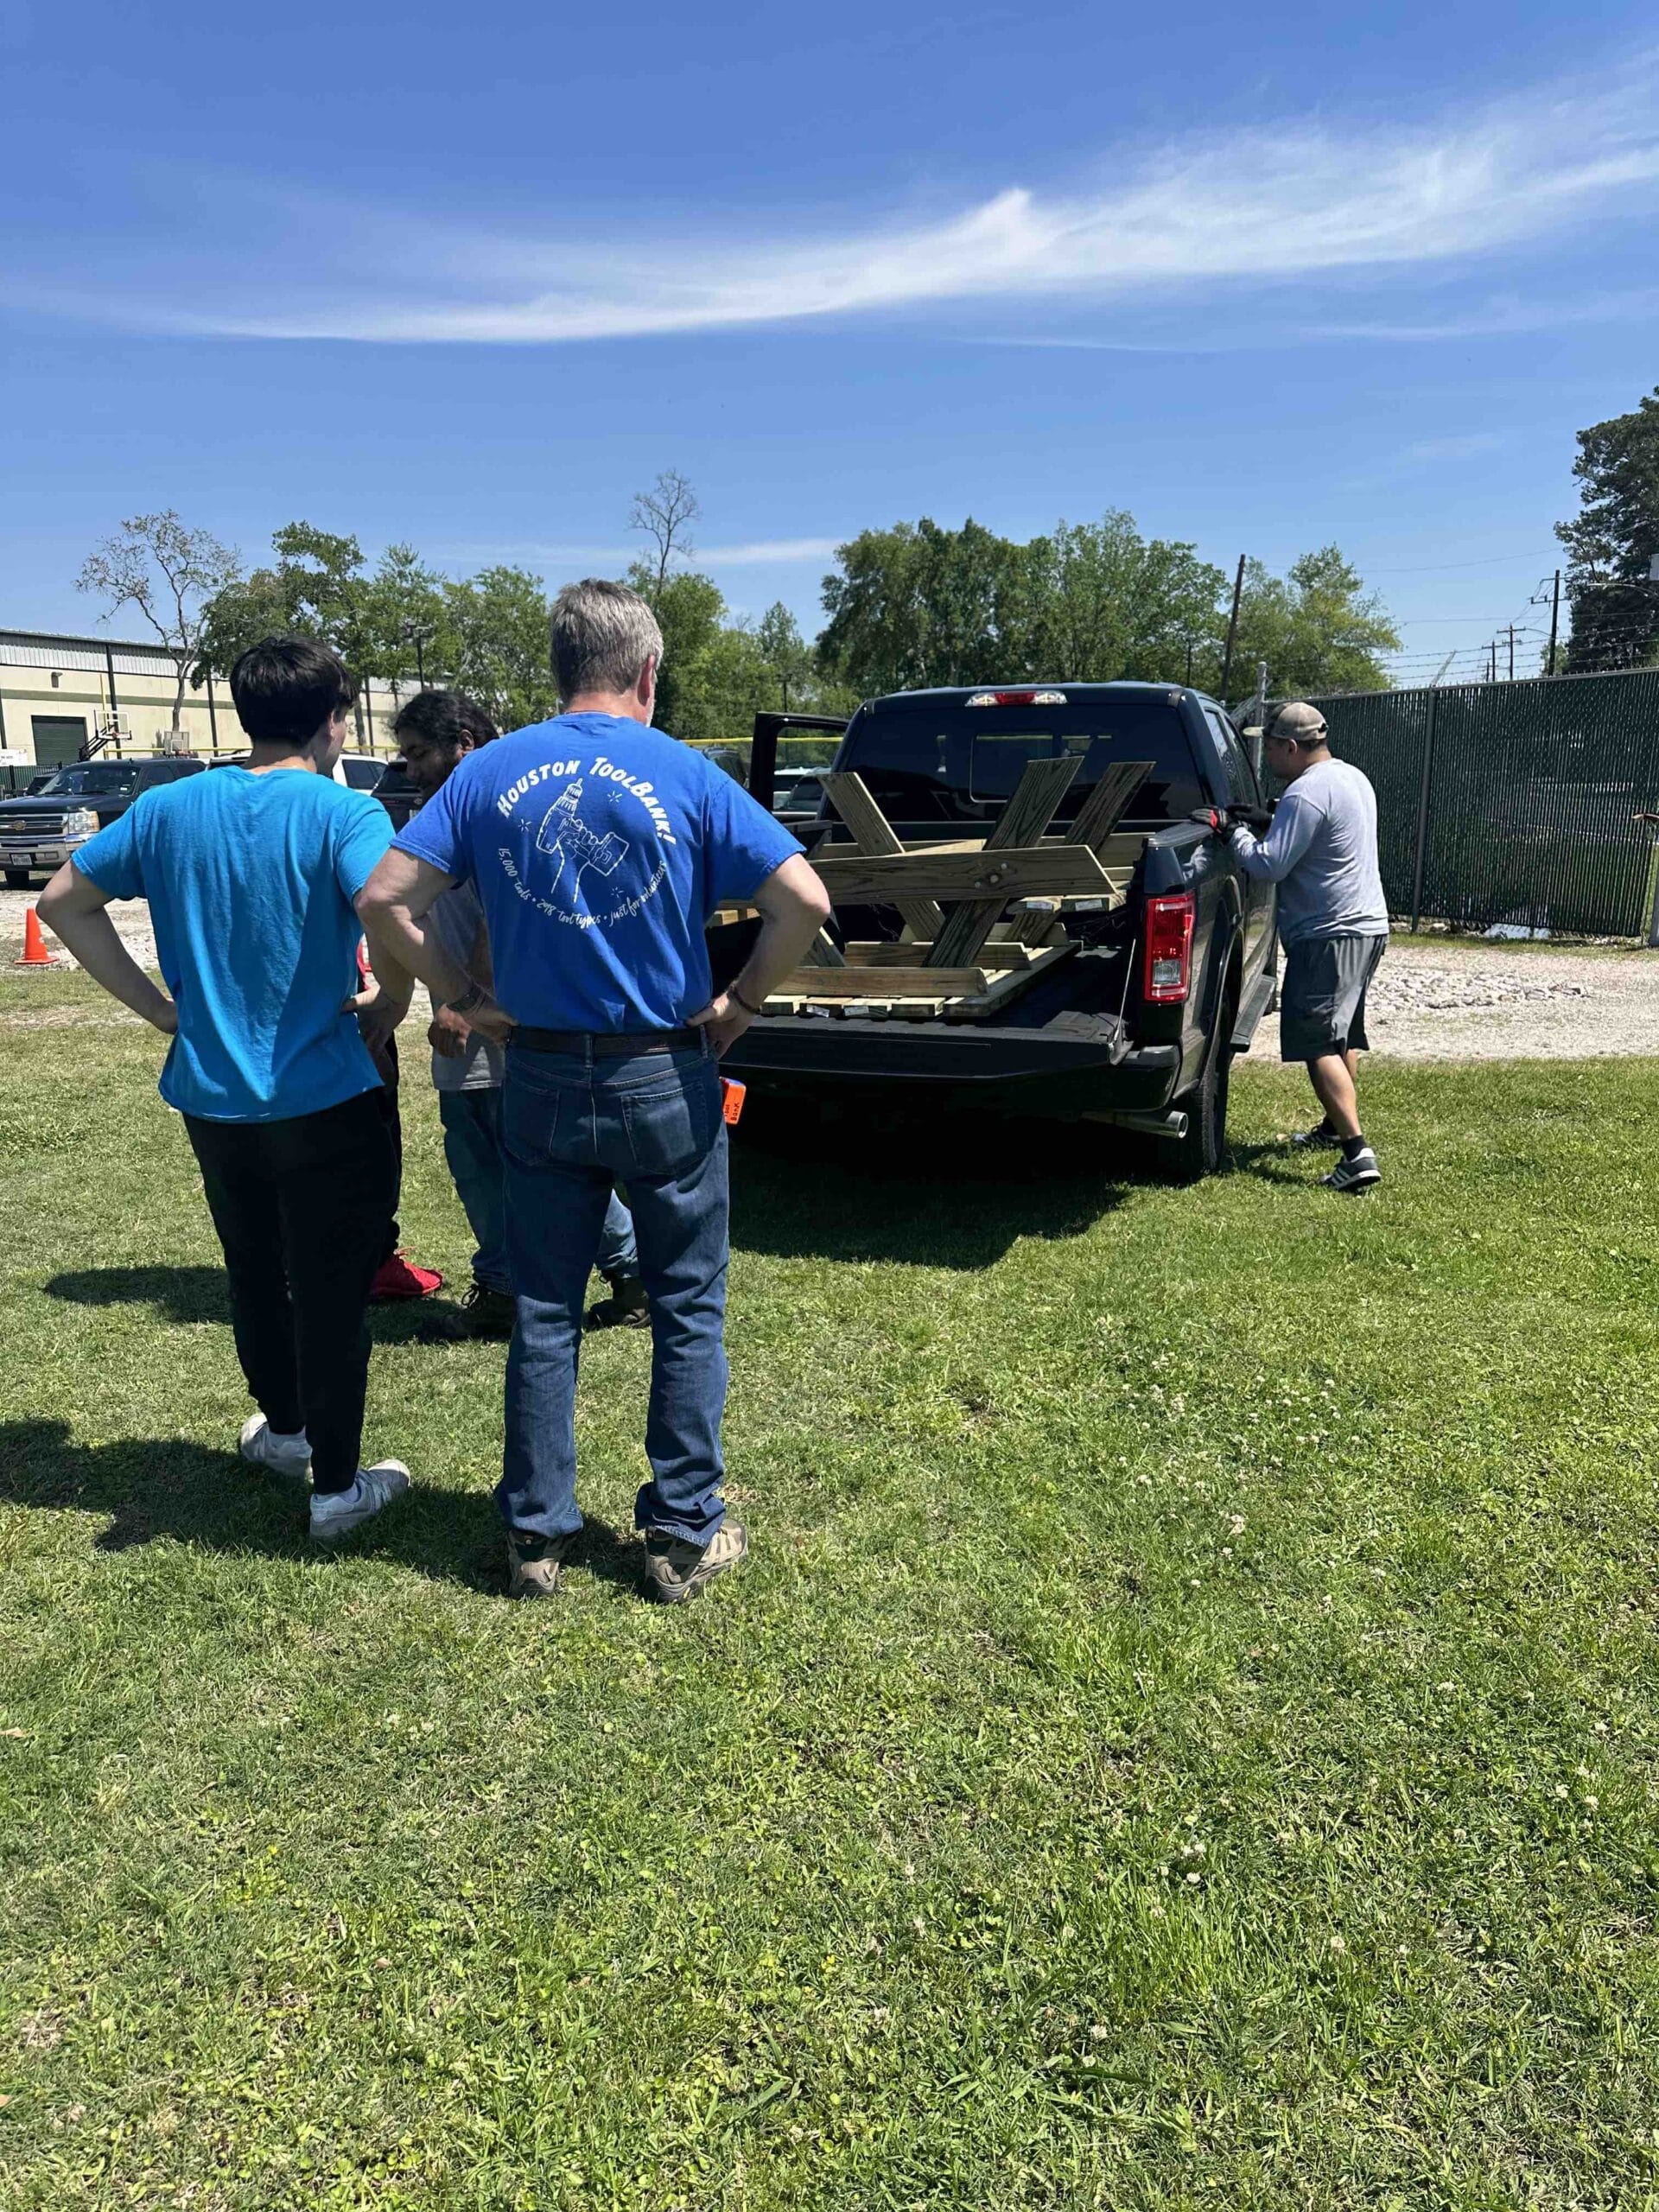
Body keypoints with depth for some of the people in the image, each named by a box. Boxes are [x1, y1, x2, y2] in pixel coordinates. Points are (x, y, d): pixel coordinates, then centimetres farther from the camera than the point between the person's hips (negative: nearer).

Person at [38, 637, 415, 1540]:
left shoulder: (170, 807, 3)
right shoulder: (343, 813, -14)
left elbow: (62, 902, 8)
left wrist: (160, 1007, 6)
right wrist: (389, 1002, -13)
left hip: (211, 1095, 5)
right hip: (321, 1100, -5)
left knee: (254, 1274, 24)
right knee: (330, 1291, 8)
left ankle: (283, 1427, 43)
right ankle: (337, 1485, 19)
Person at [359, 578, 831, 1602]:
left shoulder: (492, 772, 0)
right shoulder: (685, 776, -7)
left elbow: (386, 896, -5)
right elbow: (804, 901, -14)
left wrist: (466, 999, 4)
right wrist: (742, 1003, -2)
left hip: (542, 1081, 3)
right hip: (666, 1082, -2)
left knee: (545, 1314, 14)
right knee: (688, 1312, 12)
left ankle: (537, 1535, 25)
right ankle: (686, 1534, 21)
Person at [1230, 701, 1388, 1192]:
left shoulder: (1307, 793, -19)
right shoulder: (1351, 777, 14)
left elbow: (1270, 864, -22)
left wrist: (1236, 833, -7)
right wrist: (1269, 824, 13)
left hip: (1329, 935, -11)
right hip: (1367, 925, 11)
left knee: (1318, 1045, -11)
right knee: (1343, 1037, 23)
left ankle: (1358, 1153, -18)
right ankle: (1337, 1127, 39)